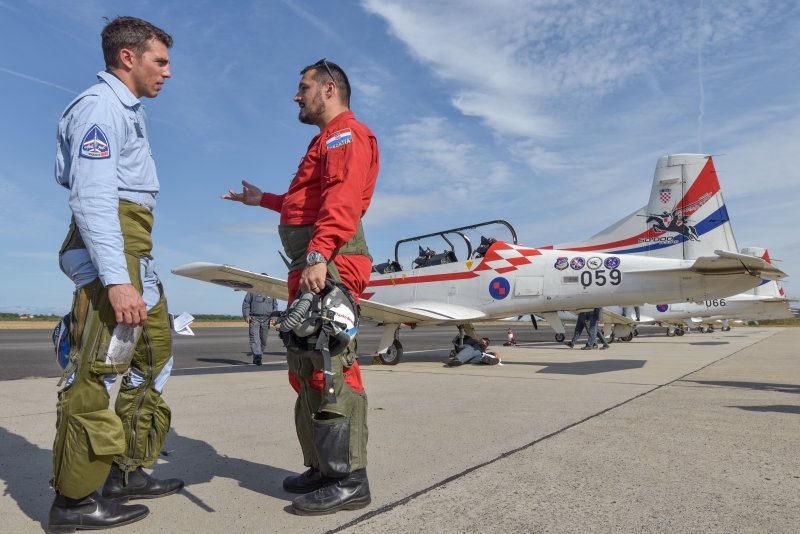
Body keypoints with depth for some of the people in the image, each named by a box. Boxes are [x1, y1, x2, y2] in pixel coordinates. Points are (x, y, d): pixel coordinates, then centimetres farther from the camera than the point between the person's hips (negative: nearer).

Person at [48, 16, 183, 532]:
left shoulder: (126, 110, 23)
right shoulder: (101, 105, -8)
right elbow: (92, 197, -20)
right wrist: (116, 280, -27)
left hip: (133, 248, 11)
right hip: (109, 244, -11)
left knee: (156, 350, 13)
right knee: (97, 368, -8)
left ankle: (128, 471, 21)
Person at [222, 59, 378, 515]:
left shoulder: (346, 133, -1)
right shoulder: (329, 140, 31)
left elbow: (342, 199, -19)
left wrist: (318, 255, -31)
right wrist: (264, 199, 46)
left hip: (330, 262, -11)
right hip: (311, 265, 11)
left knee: (329, 365, -13)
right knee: (306, 364, 11)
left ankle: (349, 479, -7)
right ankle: (323, 467, 20)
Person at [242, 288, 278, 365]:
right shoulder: (252, 292, 3)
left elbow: (275, 306, 16)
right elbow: (246, 303, 5)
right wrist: (246, 315, -7)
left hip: (266, 320, 3)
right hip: (254, 318, -3)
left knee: (263, 341, 6)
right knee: (254, 338, -15)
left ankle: (256, 358, 18)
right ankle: (257, 357, -23)